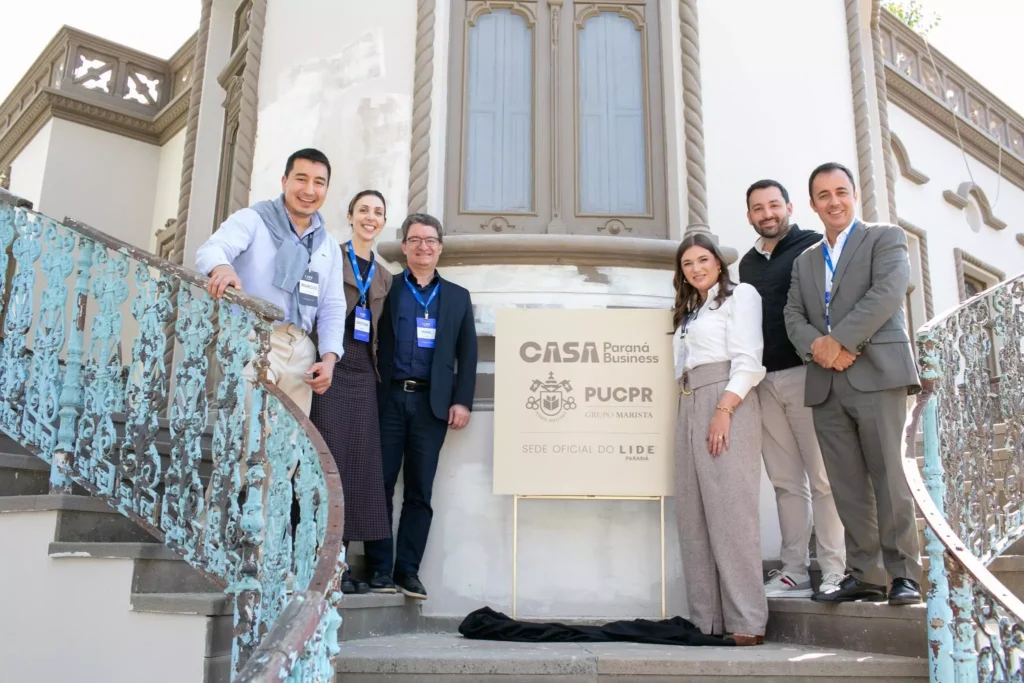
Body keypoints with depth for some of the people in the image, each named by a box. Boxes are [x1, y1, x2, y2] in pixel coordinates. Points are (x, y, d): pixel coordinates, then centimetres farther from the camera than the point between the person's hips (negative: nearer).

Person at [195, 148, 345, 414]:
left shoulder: (329, 247, 18)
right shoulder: (252, 219, 3)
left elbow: (332, 308, 17)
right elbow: (212, 249, -14)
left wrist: (329, 357, 1)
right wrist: (222, 268, -39)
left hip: (301, 349, 5)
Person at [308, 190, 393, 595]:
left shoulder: (383, 277, 19)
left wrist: (379, 374, 7)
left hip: (364, 377, 5)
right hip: (331, 368, -5)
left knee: (360, 466, 3)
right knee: (329, 462, -8)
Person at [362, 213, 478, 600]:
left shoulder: (457, 297, 16)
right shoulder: (386, 289, 9)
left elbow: (467, 354, 10)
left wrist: (462, 401, 0)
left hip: (432, 402, 1)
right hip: (389, 397, -1)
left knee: (420, 491, 3)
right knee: (381, 485, 1)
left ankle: (408, 569, 9)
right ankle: (380, 568, 9)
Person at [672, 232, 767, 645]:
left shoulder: (740, 295, 5)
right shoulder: (687, 312, 27)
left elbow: (747, 360, -8)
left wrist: (724, 411, -18)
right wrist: (688, 416, 10)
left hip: (727, 405, -7)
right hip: (689, 410, 7)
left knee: (730, 510, -12)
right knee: (693, 516, 1)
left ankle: (746, 622, -9)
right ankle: (707, 620, 3)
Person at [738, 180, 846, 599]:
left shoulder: (813, 247, 3)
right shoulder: (747, 263, 19)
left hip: (805, 374, -5)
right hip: (764, 381, 5)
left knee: (823, 478, -3)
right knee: (786, 481, 6)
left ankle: (835, 570, 3)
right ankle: (794, 570, 11)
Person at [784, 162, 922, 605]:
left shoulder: (885, 238, 9)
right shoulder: (805, 261, 24)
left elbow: (888, 293, -8)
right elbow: (793, 315, 13)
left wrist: (839, 340, -14)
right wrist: (816, 346, -8)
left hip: (876, 374, -4)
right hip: (825, 385, 5)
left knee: (888, 476, -6)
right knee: (848, 485, 3)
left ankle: (904, 575, 2)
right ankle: (864, 576, 9)